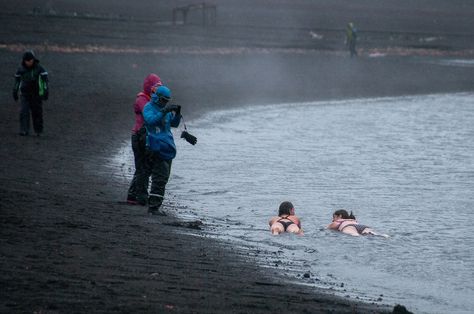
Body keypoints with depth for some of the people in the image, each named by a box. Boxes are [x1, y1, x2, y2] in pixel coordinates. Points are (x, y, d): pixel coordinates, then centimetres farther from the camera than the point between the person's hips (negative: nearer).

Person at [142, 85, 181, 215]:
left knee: (163, 178, 10)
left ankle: (153, 205, 16)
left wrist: (177, 113, -4)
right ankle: (154, 207, -15)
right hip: (157, 148, -9)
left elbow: (174, 123, 14)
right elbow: (151, 120, -27)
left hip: (167, 148, 9)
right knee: (160, 178, -14)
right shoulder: (148, 108, -8)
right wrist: (164, 111, -35)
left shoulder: (164, 108, 16)